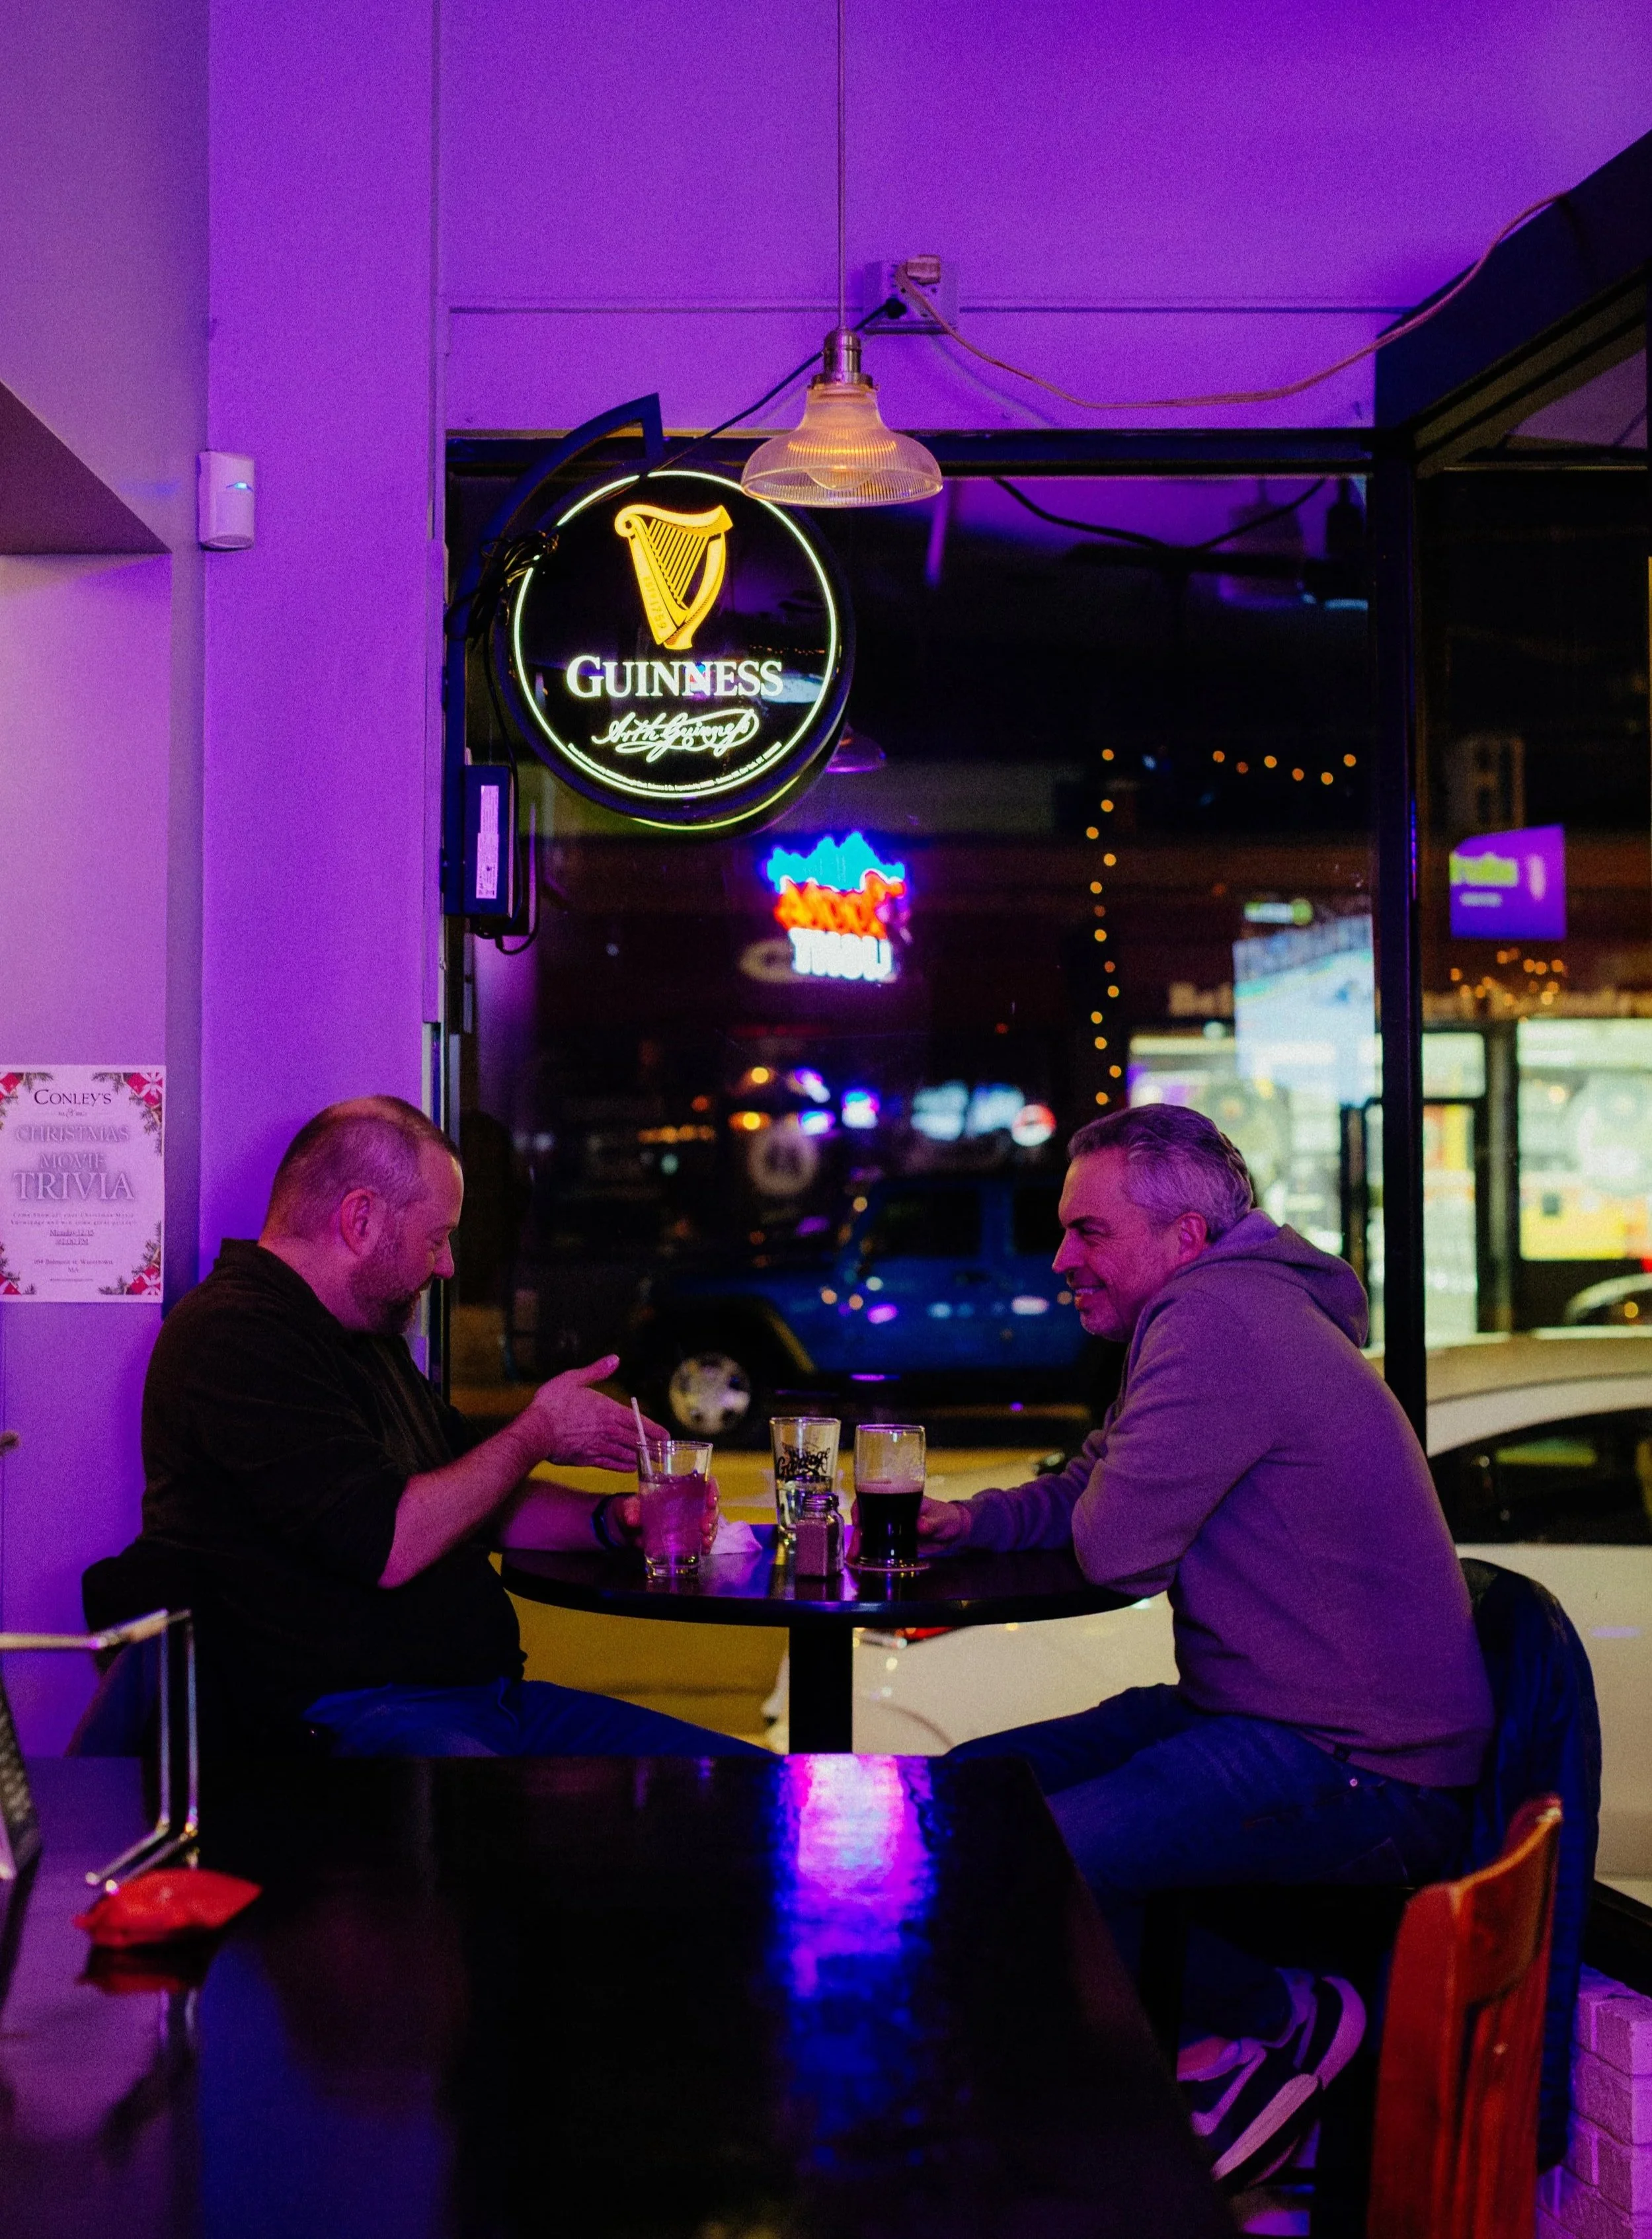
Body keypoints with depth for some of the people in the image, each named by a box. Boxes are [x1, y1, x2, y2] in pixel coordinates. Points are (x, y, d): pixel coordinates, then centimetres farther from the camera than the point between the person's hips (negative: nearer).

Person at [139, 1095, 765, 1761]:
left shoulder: (368, 1337, 22)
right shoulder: (234, 1341, -12)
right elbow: (390, 1545, -19)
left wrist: (612, 1520, 13)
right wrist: (538, 1432, -4)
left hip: (486, 1699, 10)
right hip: (350, 1722, -10)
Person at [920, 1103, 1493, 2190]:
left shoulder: (1216, 1322, -20)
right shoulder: (1216, 1311, 15)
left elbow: (1116, 1546, -22)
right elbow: (1084, 1493, 22)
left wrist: (1098, 1494, 2)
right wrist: (973, 1518, 2)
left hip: (1360, 1771, -11)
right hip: (1245, 1712, 11)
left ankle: (1280, 2014, -2)